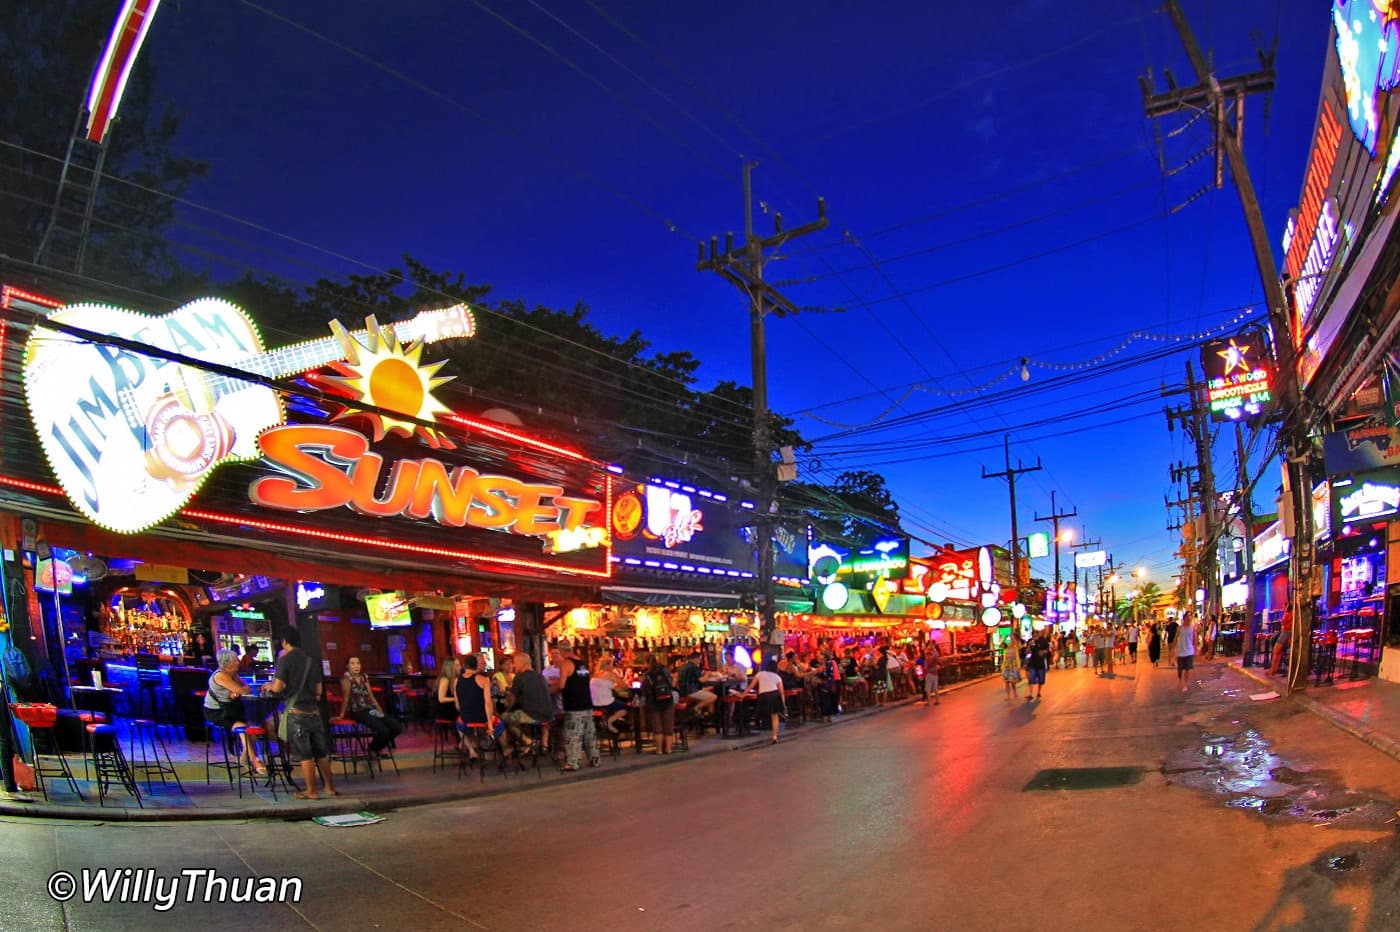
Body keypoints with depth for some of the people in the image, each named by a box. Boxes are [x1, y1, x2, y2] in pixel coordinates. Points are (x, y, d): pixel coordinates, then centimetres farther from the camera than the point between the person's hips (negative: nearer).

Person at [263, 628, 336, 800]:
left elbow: (278, 688, -12)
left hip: (297, 712, -5)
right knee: (321, 752, 12)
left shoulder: (284, 660, -5)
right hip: (314, 711, 5)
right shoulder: (311, 661, 12)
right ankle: (330, 787, 17)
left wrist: (269, 688, 9)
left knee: (304, 754, 1)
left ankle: (311, 791, 6)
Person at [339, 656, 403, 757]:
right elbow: (345, 697, -13)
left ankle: (378, 747, 17)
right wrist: (342, 714, -11)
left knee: (397, 727, -7)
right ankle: (372, 748, 5)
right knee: (383, 730, -27)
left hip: (370, 709, 7)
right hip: (357, 712, -7)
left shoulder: (364, 677, 11)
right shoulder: (347, 677, -10)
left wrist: (380, 710, 8)